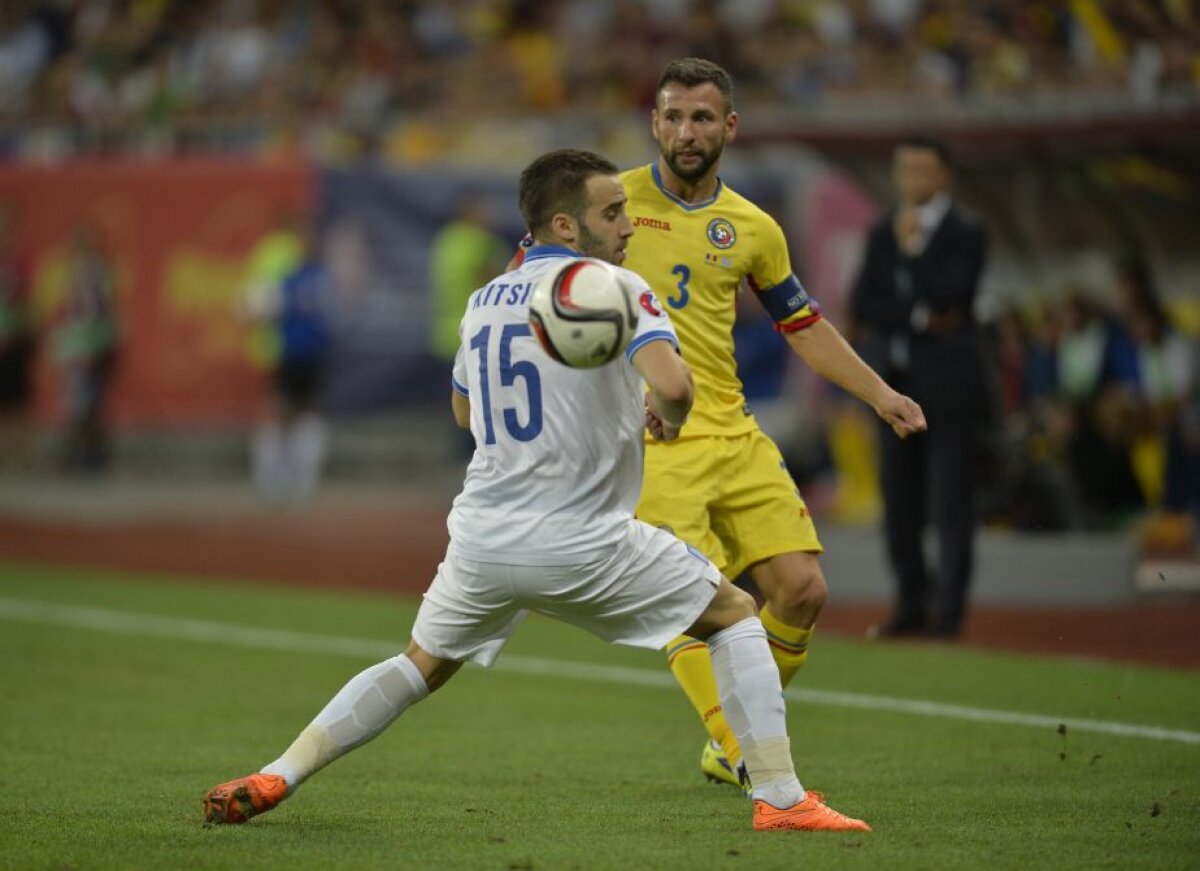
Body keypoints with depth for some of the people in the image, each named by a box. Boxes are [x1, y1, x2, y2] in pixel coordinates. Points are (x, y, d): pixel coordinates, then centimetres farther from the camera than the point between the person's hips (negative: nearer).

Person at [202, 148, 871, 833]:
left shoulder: (484, 301, 13)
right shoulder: (613, 287, -7)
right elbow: (673, 384, -25)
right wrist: (669, 421, -2)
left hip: (482, 538, 5)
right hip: (582, 545, -5)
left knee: (421, 665, 25)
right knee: (735, 616, 12)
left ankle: (274, 779, 15)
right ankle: (781, 798, 5)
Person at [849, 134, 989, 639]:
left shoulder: (965, 234, -1)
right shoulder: (884, 233, 14)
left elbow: (950, 297, -15)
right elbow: (862, 305, 3)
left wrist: (914, 248, -14)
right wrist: (919, 317, -9)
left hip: (948, 386, -5)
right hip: (894, 384, 5)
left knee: (950, 504, -8)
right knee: (899, 506, 7)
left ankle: (948, 611, -8)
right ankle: (911, 606, 14)